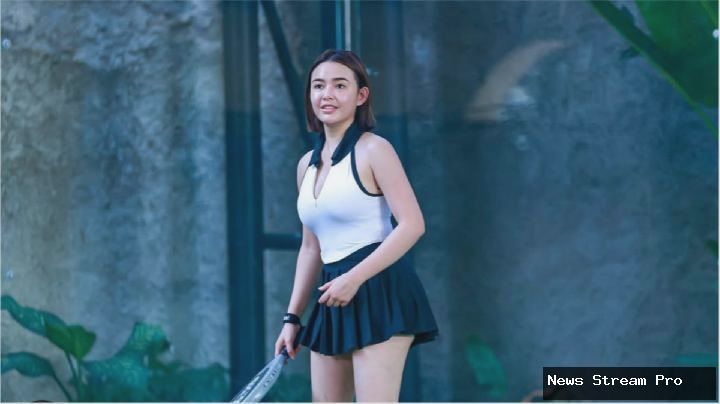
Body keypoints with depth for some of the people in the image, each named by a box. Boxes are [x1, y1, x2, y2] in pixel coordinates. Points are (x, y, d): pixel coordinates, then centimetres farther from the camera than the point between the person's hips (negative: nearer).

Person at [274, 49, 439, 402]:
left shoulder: (373, 150, -6)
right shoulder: (308, 165, 15)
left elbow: (412, 224, -15)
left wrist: (355, 278, -20)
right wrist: (292, 317, 16)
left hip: (380, 293, -8)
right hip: (334, 301, 8)